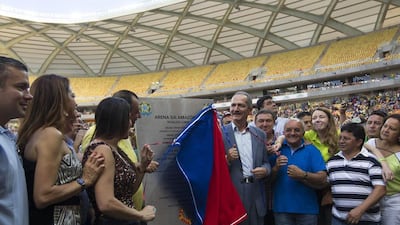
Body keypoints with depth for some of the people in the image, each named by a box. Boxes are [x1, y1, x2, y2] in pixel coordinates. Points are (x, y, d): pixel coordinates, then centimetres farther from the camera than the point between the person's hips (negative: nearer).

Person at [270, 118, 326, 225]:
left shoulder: (312, 150, 1)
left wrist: (303, 175, -22)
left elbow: (322, 178, -8)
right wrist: (276, 168, -15)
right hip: (282, 208, 1)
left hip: (307, 209, -1)